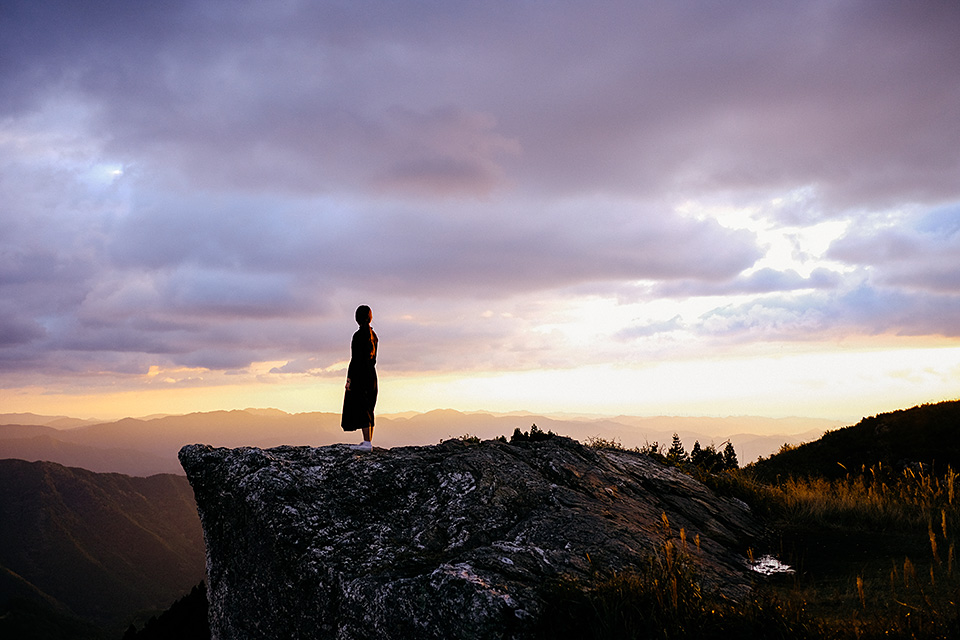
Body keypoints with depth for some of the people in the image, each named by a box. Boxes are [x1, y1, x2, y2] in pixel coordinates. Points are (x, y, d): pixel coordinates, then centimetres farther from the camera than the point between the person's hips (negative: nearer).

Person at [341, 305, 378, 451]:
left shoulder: (359, 335, -15)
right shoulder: (373, 334, 10)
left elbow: (355, 358, -18)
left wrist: (349, 379, -16)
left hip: (360, 374, -8)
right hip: (371, 373, 8)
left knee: (360, 408, -7)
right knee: (368, 409, 11)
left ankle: (367, 443, -10)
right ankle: (368, 442, 13)